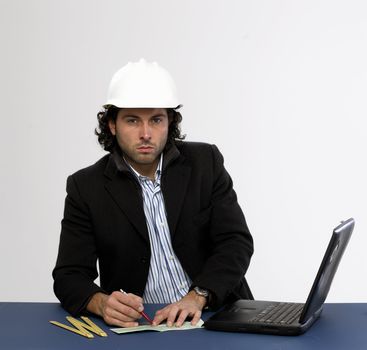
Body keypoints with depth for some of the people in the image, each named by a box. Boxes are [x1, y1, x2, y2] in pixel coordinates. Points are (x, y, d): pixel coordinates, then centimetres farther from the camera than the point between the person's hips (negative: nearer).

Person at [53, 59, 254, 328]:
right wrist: (102, 303, -25)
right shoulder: (86, 187, 0)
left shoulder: (205, 162, 2)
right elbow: (69, 277, -2)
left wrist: (197, 297, -20)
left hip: (216, 315, -1)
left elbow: (237, 243, -3)